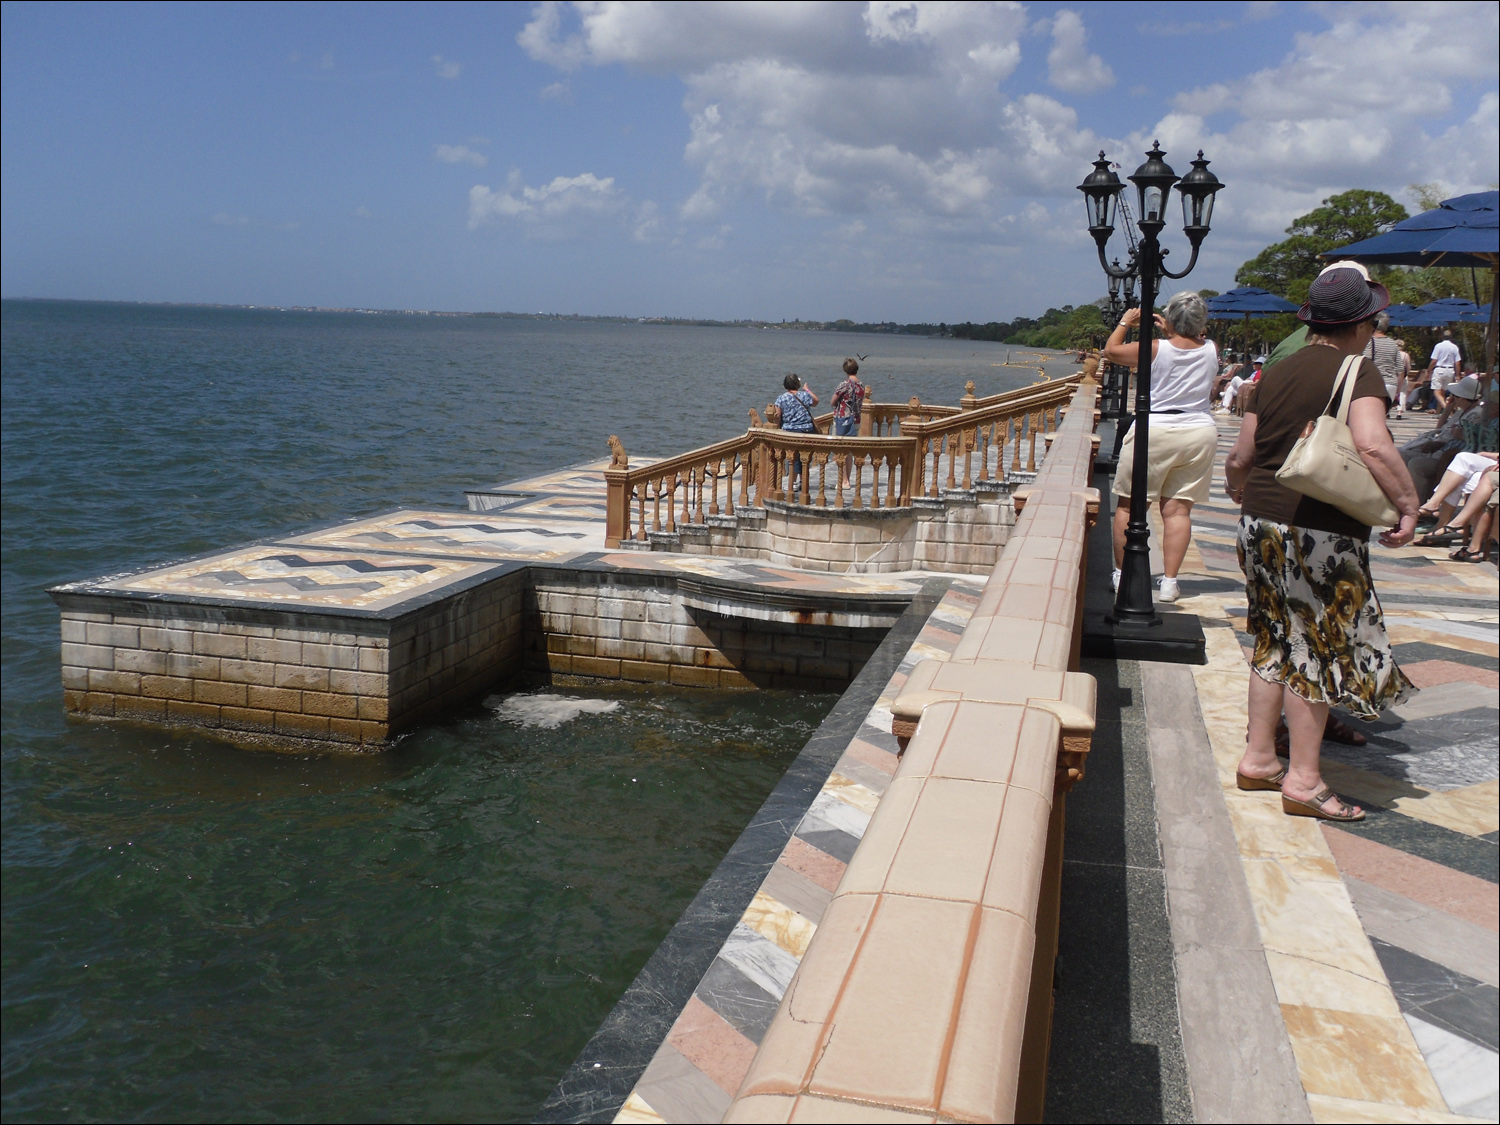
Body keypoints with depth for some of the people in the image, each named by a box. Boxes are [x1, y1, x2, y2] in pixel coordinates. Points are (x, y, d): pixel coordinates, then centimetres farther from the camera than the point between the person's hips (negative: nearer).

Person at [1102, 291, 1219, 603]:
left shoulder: (1156, 349, -10)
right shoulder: (1211, 350, 1)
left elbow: (1111, 350, 4)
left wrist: (1125, 322, 17)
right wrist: (1171, 332, 29)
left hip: (1153, 431, -3)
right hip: (1200, 434, 4)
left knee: (1129, 505, 8)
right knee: (1178, 509, 4)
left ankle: (1121, 574, 13)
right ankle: (1169, 581, 1)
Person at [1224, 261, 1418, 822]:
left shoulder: (1276, 372, 9)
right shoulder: (1358, 372, -10)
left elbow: (1240, 457, 13)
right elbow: (1372, 446, -26)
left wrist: (1238, 490, 32)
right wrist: (1408, 502, -14)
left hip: (1261, 523, 7)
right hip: (1321, 532, -7)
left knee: (1278, 641, 18)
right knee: (1320, 649, 3)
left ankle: (1257, 758, 24)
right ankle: (1303, 780, 9)